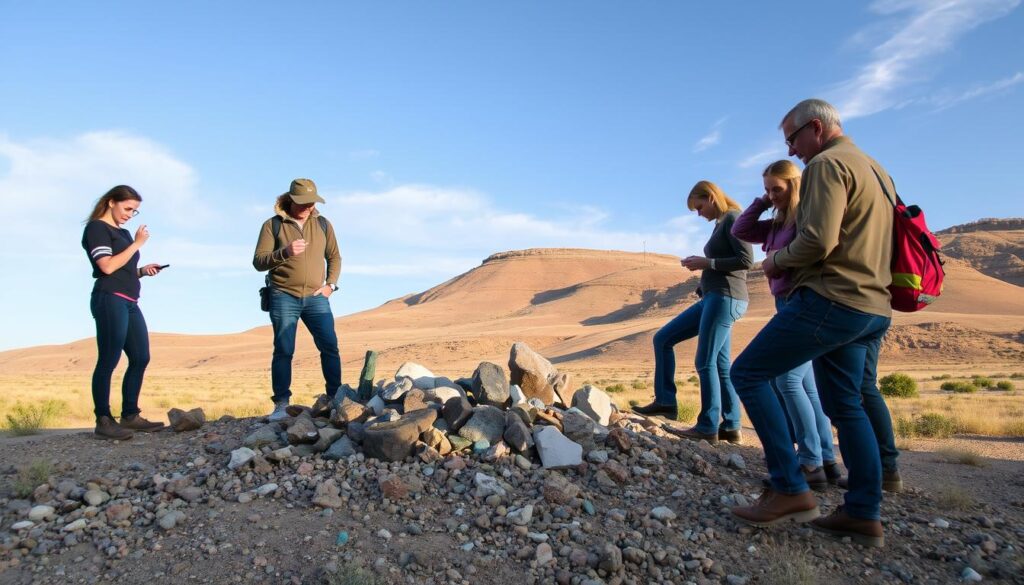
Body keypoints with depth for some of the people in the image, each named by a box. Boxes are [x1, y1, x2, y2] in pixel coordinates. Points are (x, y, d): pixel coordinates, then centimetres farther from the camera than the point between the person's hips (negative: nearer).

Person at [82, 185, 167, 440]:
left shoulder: (123, 233, 23)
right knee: (109, 360, -9)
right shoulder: (97, 228, -1)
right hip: (110, 300, -9)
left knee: (140, 358, 4)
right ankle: (103, 421, -6)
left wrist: (143, 270, 6)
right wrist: (137, 244, -8)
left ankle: (130, 416, 8)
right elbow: (108, 267, -14)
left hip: (129, 302, 9)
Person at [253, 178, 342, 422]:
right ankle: (281, 404, 3)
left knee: (330, 346, -3)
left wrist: (330, 284, 2)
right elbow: (258, 262, -5)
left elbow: (334, 257, 15)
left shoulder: (322, 224, 9)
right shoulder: (272, 225, 1)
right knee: (283, 350, -2)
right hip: (284, 298, -2)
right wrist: (285, 252, -21)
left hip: (316, 297, 2)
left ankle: (336, 397, 7)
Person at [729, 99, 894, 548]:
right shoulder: (875, 169, 22)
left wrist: (777, 261, -2)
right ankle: (863, 514, 16)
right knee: (845, 406, 15)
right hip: (871, 306, 10)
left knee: (747, 374, -5)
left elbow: (817, 241, -21)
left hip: (830, 300, -10)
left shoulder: (827, 164, -9)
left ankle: (790, 490, -7)